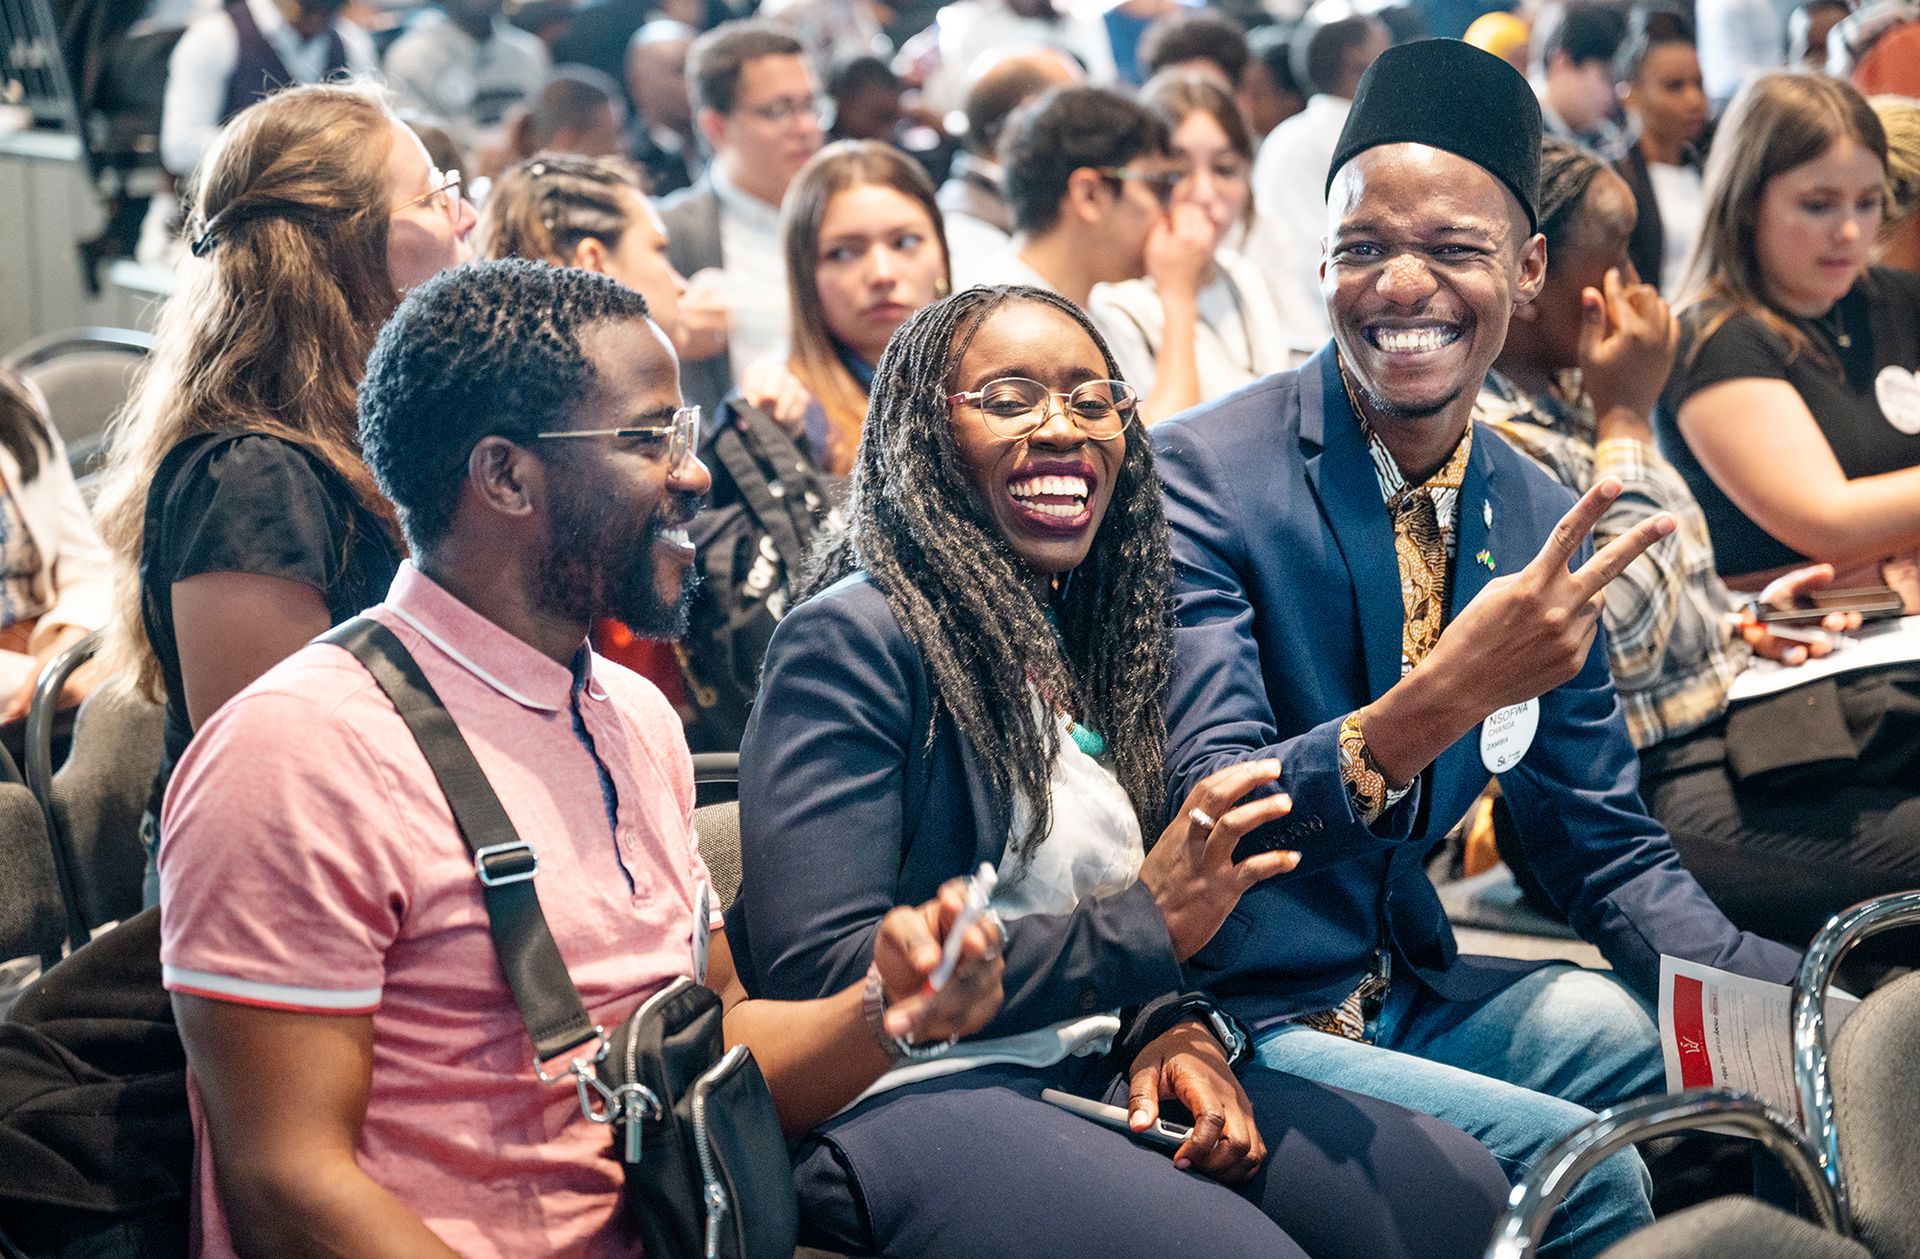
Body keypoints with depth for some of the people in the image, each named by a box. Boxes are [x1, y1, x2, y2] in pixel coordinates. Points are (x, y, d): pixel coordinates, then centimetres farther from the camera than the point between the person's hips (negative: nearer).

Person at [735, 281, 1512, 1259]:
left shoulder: (1086, 643, 15)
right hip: (904, 1095, -8)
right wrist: (1144, 929, -17)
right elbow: (813, 977, -17)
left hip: (1090, 1071, 8)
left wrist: (1172, 1027, -5)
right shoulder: (851, 643, -10)